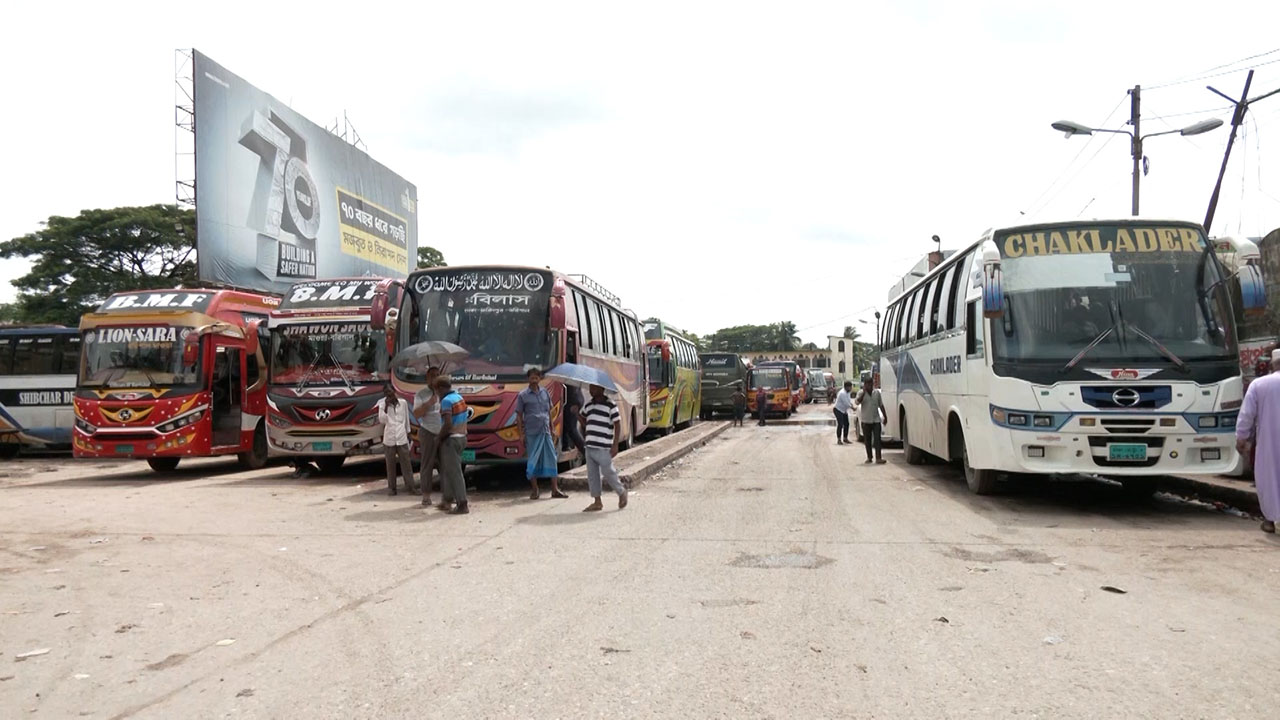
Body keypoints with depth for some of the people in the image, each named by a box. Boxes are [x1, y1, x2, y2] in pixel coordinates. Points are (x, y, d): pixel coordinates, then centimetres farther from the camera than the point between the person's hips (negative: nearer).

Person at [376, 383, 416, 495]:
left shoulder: (403, 402, 3)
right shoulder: (383, 404, -2)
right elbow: (382, 420, -11)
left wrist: (408, 433, 13)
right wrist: (386, 407, -19)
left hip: (402, 437, 1)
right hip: (389, 438, -1)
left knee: (406, 462, 1)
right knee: (390, 463, 4)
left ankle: (409, 486, 4)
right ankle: (391, 487, 9)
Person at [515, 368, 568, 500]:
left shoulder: (545, 392, 11)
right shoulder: (523, 395, 0)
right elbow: (519, 416, 1)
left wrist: (552, 430, 15)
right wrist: (521, 434, -5)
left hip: (546, 432, 3)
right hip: (531, 433, -3)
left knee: (552, 459, 1)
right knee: (532, 461, 2)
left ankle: (555, 489, 6)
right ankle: (535, 490, 12)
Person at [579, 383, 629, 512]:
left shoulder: (610, 405, -7)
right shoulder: (588, 406, 13)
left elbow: (617, 425, -7)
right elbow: (584, 422, 29)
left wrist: (615, 445, -12)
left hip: (604, 448, -7)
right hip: (590, 447, 7)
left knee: (608, 472, -2)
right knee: (592, 474, 6)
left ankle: (622, 492, 22)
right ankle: (597, 502, 13)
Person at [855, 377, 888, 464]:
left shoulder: (877, 392, 7)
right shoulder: (861, 393, 0)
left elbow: (881, 405, 12)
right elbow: (858, 402, -19)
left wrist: (885, 416, 11)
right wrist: (864, 392, -20)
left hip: (876, 420, 1)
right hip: (866, 420, -1)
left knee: (877, 439, -8)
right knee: (867, 440, 7)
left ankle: (878, 458, -13)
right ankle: (869, 457, 18)